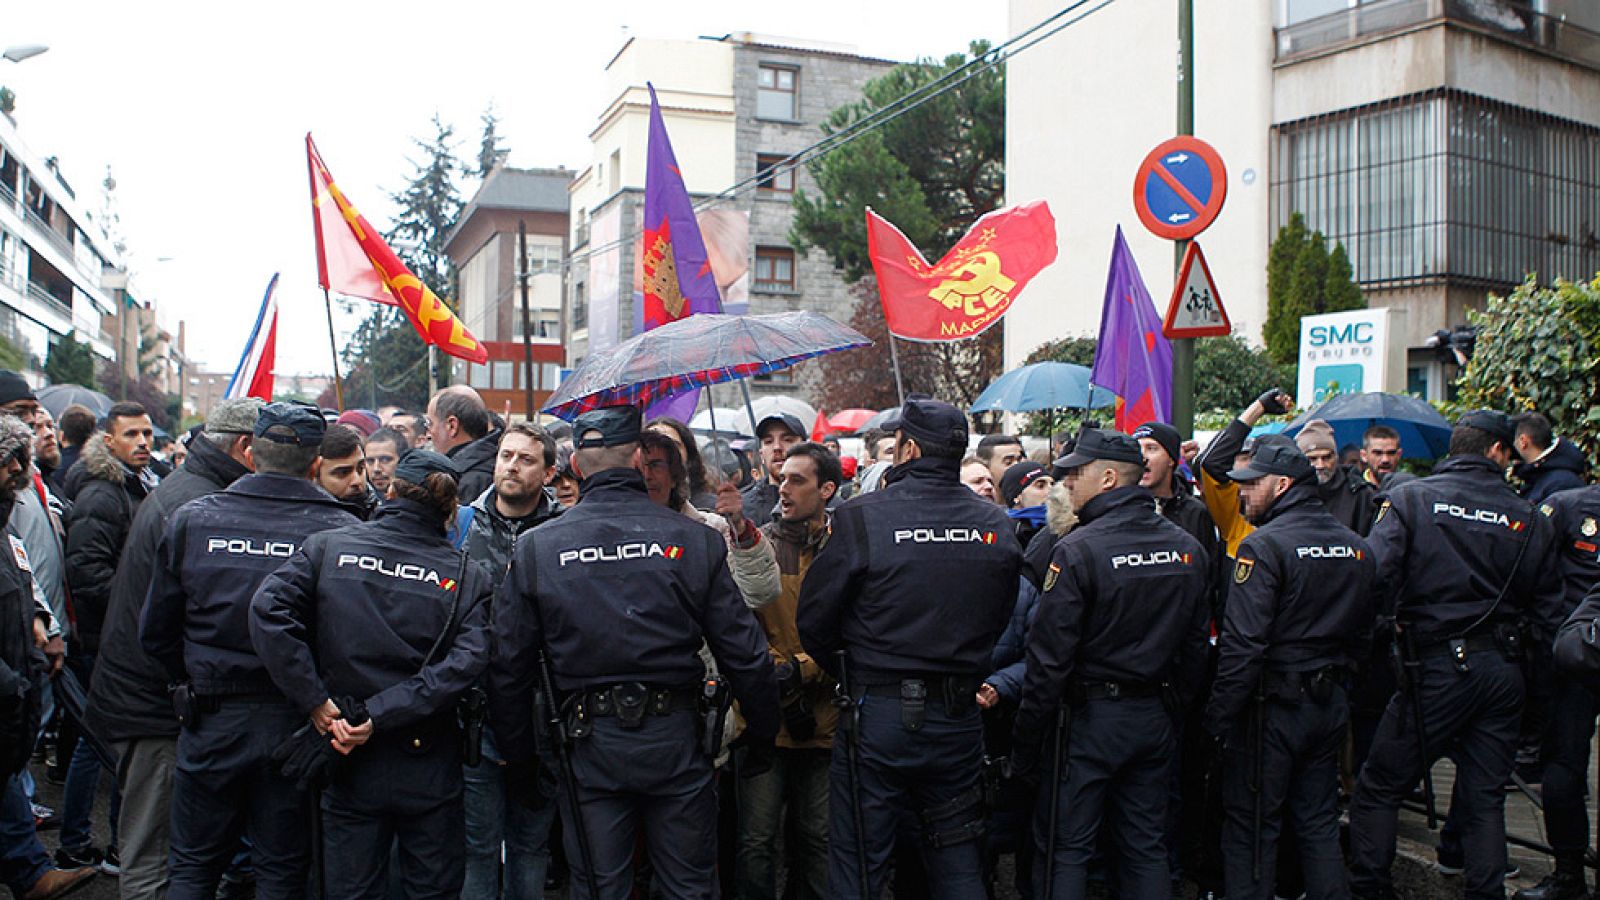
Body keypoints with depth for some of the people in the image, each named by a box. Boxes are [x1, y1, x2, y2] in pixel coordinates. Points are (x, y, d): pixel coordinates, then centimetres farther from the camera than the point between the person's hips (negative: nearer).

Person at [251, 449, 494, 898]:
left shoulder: (328, 546, -2)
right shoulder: (468, 576, -4)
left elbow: (268, 610, -16)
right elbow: (466, 661, -18)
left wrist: (315, 699, -13)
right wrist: (380, 715, -18)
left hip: (348, 760, 1)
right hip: (429, 765, 0)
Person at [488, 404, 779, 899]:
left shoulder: (535, 549, -3)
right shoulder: (696, 540, -5)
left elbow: (509, 669, 1)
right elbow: (745, 654, -4)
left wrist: (521, 764, 12)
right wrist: (763, 733, 11)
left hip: (590, 743, 1)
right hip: (676, 742, 0)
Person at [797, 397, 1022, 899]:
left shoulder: (861, 518, -13)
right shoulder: (997, 526, 1)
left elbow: (814, 619, -7)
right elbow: (998, 621, 11)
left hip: (878, 714, -4)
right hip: (960, 714, 5)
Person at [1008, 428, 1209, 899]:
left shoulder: (1077, 550, -18)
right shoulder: (1188, 548, 3)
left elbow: (1049, 658, -18)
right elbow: (1195, 644, 10)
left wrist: (1024, 747, -10)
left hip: (1089, 719, -6)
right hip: (1156, 719, 7)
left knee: (1065, 850, 4)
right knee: (1146, 848, 16)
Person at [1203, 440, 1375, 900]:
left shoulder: (1264, 546, -17)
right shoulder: (1356, 546, 7)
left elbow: (1242, 644, -21)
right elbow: (1364, 633, 15)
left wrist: (1218, 718, -15)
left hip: (1274, 707, -7)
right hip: (1331, 706, 7)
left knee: (1252, 827, 4)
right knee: (1319, 822, 18)